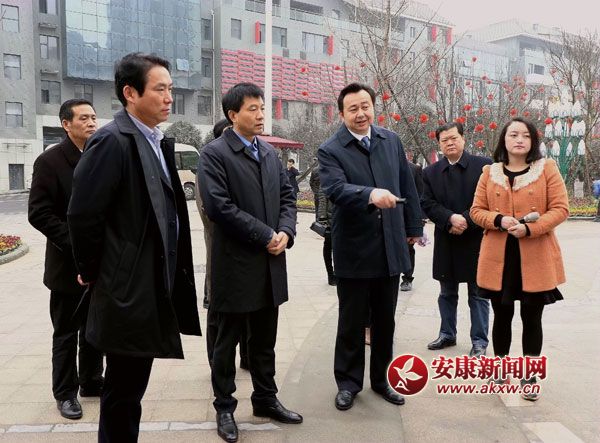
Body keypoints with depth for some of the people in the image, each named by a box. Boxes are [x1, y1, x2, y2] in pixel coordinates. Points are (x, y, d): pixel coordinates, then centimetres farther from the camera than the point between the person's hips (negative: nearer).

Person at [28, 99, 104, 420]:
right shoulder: (49, 161, -9)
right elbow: (39, 214, -13)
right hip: (68, 264, -4)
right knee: (66, 333, 8)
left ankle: (91, 382, 31)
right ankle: (65, 393, 23)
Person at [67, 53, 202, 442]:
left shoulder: (159, 143, 10)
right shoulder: (112, 142, -17)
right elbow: (83, 215, -19)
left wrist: (174, 275, 12)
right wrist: (92, 273, -7)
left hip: (152, 288, 8)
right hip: (128, 291, -8)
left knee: (131, 387, 20)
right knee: (123, 391, 7)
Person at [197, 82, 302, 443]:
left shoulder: (270, 152, 12)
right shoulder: (214, 153, -9)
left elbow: (287, 195, 11)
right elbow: (219, 206, -19)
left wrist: (285, 232, -7)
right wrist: (265, 236, -17)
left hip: (271, 262, 6)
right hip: (236, 263, -6)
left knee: (265, 340, 17)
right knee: (228, 341, 9)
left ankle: (266, 399, 33)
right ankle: (225, 407, 24)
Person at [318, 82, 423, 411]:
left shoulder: (392, 141, 7)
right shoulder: (330, 150, -9)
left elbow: (407, 186, 12)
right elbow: (335, 189, -27)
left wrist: (413, 227, 13)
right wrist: (370, 194, -44)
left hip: (391, 247, 4)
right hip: (354, 250, -4)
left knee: (385, 321, 16)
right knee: (351, 322, 9)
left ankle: (381, 379, 33)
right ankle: (348, 382, 27)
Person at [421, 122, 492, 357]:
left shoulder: (483, 165, -4)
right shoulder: (430, 172, 6)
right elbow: (427, 204, -1)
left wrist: (466, 221, -18)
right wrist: (451, 218, -17)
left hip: (475, 240, -3)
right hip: (445, 243, 4)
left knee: (478, 294, 6)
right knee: (447, 293, 16)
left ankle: (479, 340, 16)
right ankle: (447, 334, 30)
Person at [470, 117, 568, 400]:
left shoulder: (547, 169, 2)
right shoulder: (489, 173, 7)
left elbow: (560, 209, -4)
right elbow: (476, 211, 5)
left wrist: (530, 228, -19)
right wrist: (499, 220, -15)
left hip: (536, 258, -1)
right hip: (499, 257, 2)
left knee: (532, 319, 5)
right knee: (502, 316, 12)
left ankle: (529, 377, 19)